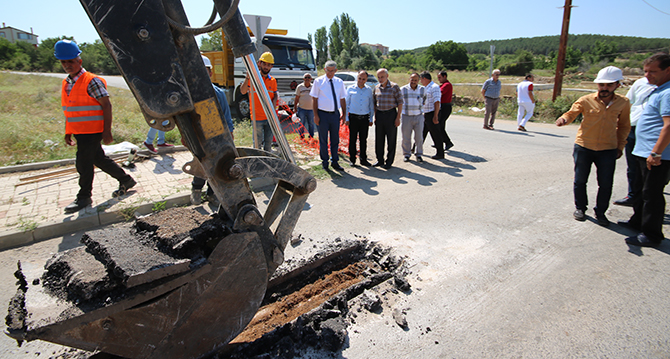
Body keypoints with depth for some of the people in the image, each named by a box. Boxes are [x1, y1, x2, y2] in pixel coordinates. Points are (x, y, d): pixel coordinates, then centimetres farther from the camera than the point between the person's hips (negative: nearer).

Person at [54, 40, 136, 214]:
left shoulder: (92, 81, -12)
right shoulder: (66, 83, 13)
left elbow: (106, 105, -15)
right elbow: (69, 110, 20)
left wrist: (107, 131, -19)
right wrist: (68, 132, 18)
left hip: (92, 131, -8)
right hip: (79, 132, 8)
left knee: (84, 163, -3)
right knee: (99, 159, 15)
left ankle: (84, 197, 12)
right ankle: (125, 180, 28)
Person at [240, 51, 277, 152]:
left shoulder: (273, 80, 7)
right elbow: (243, 91, -18)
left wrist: (274, 100, -3)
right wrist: (247, 77, -31)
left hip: (269, 117, 5)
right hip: (257, 117, -4)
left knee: (268, 141, 13)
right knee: (258, 142, 1)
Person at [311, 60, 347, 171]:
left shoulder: (339, 82, 9)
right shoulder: (318, 81, -1)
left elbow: (342, 99, 13)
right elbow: (314, 99, -2)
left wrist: (344, 114, 7)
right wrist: (315, 115, -9)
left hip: (335, 114, 3)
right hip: (323, 114, -3)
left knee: (335, 139, 10)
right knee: (323, 140, 4)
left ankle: (334, 162, 22)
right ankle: (324, 163, 16)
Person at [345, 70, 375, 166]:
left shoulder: (369, 90, 8)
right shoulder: (350, 89, 3)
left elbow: (371, 106, 13)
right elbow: (346, 104, 5)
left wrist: (371, 119, 9)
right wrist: (346, 118, 0)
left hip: (364, 118, 2)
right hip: (353, 118, -2)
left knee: (363, 140, 7)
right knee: (352, 139, 1)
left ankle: (363, 159, 17)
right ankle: (352, 160, 11)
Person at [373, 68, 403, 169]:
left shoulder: (394, 87, -5)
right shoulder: (376, 88, 9)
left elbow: (400, 103, -5)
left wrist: (398, 117, -11)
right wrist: (375, 116, 11)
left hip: (391, 114, -4)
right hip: (379, 114, 5)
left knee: (391, 139, 1)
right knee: (379, 139, 8)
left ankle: (389, 161, 11)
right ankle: (380, 160, 20)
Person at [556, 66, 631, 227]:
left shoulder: (623, 103, 2)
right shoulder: (586, 100, -6)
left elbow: (624, 126, 12)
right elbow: (572, 113, -7)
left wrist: (620, 146, 11)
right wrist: (564, 118, -31)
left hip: (608, 149, 1)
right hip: (584, 147, -1)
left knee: (606, 184, 3)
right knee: (580, 180, 9)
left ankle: (600, 212, 23)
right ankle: (580, 207, 29)